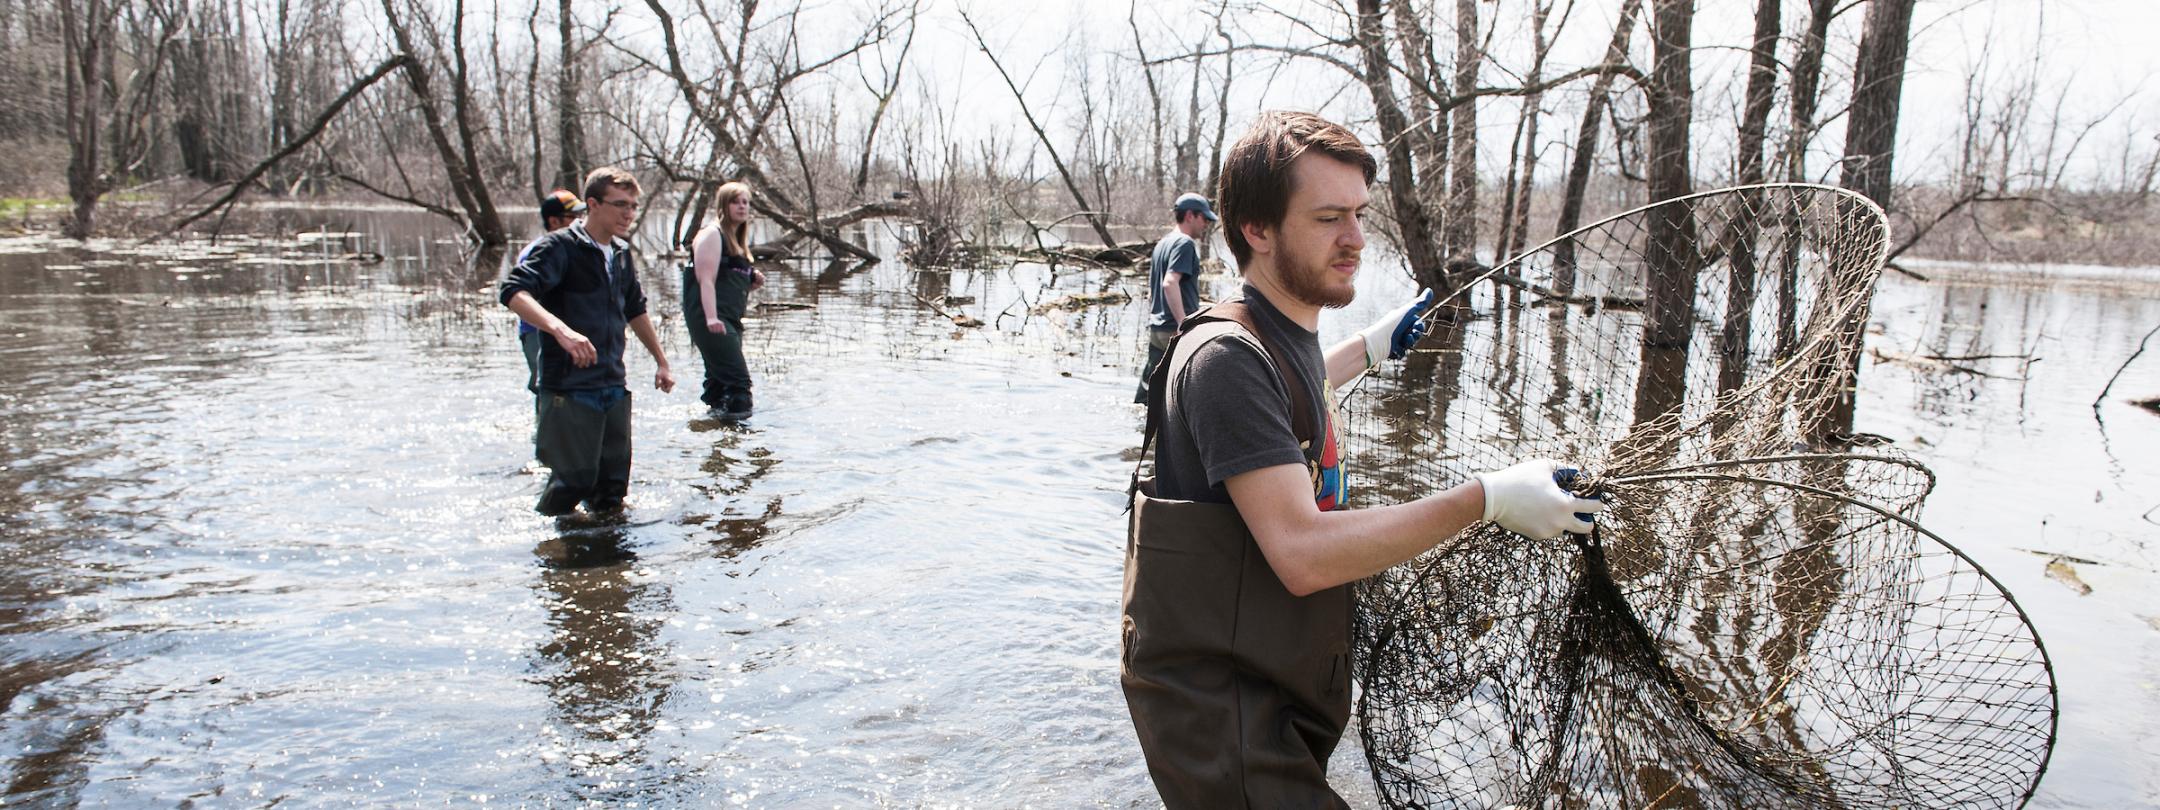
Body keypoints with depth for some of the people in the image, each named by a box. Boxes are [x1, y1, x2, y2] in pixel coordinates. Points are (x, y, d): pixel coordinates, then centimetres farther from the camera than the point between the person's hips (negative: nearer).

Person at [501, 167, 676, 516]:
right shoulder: (561, 247, -10)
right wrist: (560, 329, -40)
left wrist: (661, 361, 28)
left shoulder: (622, 254, 13)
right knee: (576, 477, -7)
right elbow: (514, 291, -24)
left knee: (614, 483, 8)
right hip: (569, 387, -7)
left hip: (613, 387, 7)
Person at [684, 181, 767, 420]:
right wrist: (711, 318, -27)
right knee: (738, 380, -17)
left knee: (719, 380, 11)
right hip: (711, 319, -9)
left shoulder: (737, 240, 23)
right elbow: (706, 279, -16)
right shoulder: (712, 234, -5)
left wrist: (754, 281, 9)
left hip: (730, 319, 9)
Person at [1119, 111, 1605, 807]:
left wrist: (1371, 348, 34)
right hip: (1216, 703, -10)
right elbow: (1303, 552, -30)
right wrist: (1487, 499, -26)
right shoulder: (1224, 357, -23)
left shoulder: (1287, 337, 8)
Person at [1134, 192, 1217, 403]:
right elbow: (1170, 283, -25)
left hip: (1156, 328, 9)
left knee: (1148, 389, 9)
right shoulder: (1185, 243, -11)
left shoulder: (1162, 243, 18)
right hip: (1176, 329, -9)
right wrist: (1184, 324, -27)